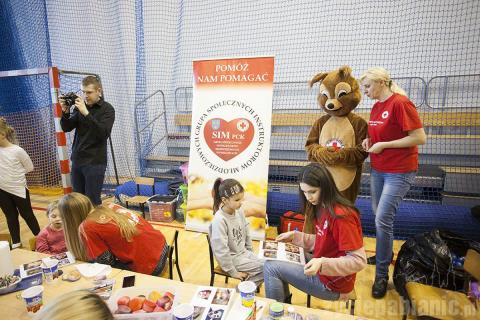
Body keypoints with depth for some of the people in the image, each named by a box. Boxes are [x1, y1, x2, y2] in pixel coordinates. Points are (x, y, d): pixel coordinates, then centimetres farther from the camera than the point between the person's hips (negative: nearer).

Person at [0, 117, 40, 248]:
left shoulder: (17, 150, -15)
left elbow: (29, 167, -7)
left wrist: (15, 174, -8)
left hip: (19, 189, -4)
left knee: (27, 214, 9)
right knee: (11, 216, 16)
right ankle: (16, 242, 29)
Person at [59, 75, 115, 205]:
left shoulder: (107, 109, -6)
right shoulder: (79, 106, 7)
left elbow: (104, 133, -21)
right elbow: (66, 128, 6)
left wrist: (86, 113, -27)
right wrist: (65, 112, -11)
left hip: (95, 162, -5)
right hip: (77, 160, 5)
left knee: (92, 202, -1)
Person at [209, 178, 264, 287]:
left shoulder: (239, 211, -6)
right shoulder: (219, 220, -28)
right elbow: (221, 250, -25)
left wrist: (251, 253, 13)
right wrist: (233, 272, -17)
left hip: (244, 252, 7)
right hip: (232, 258, -7)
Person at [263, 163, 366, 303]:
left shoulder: (341, 216, -27)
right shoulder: (321, 208, 1)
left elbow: (359, 261, -24)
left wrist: (322, 264, -35)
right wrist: (295, 236, 2)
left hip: (332, 283, -9)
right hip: (321, 270, 9)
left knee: (271, 267, -10)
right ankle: (285, 302, 31)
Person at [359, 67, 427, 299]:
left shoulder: (400, 103, -16)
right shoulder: (376, 107, 8)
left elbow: (420, 138, -19)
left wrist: (383, 145, -19)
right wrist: (369, 140, 1)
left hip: (399, 171, -8)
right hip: (377, 169, 8)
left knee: (383, 219, -9)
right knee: (379, 215, 17)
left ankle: (381, 275, 7)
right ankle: (385, 254, 39)